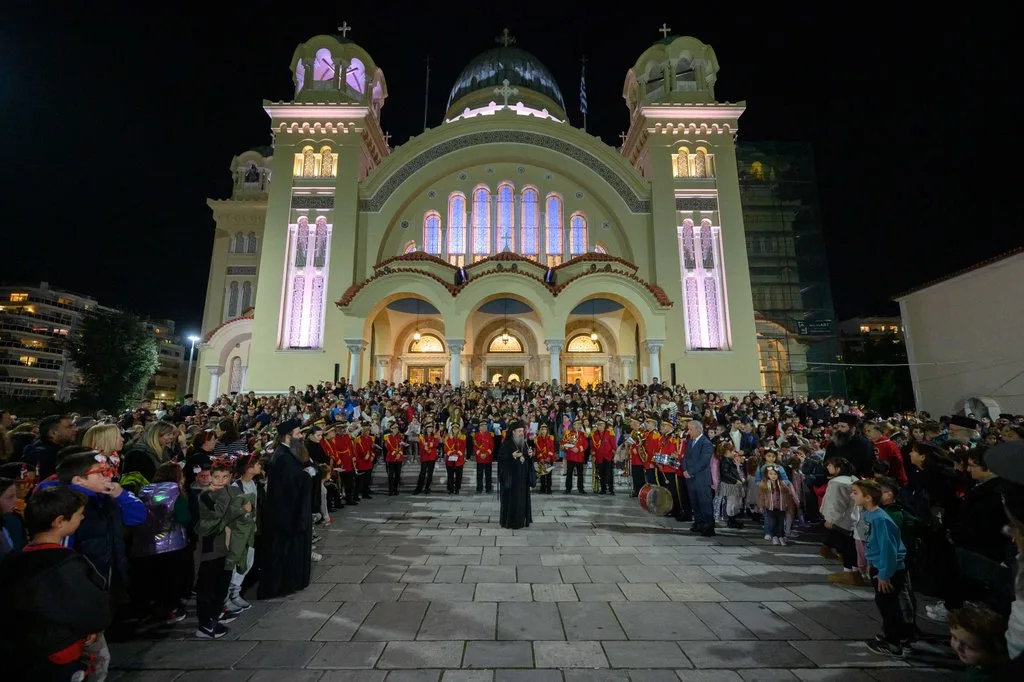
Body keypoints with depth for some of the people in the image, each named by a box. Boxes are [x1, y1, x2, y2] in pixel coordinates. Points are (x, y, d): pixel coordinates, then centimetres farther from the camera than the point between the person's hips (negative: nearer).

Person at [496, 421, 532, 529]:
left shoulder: (524, 443, 9)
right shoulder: (507, 443, -10)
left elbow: (528, 459, 14)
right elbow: (500, 457, -13)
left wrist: (530, 455, -7)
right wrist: (512, 456, -25)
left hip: (522, 475, 6)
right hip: (511, 475, -6)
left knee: (522, 497, 9)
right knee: (511, 498, -1)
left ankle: (521, 519, 19)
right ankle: (509, 521, 9)